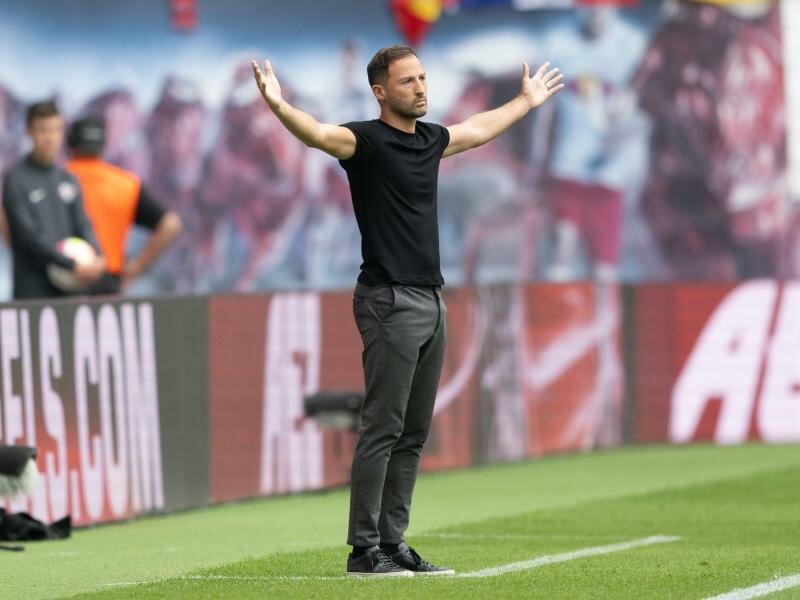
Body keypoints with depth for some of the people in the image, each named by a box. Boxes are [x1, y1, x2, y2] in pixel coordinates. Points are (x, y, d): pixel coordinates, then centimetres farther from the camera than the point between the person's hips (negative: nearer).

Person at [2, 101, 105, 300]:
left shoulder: (69, 180, 15)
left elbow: (82, 225, 10)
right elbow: (29, 235, -11)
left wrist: (97, 258, -12)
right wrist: (73, 266, -17)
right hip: (32, 290, -5)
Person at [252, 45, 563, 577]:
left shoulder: (431, 139, 14)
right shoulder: (367, 140, -9)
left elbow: (480, 129, 36)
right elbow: (317, 133, -29)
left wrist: (527, 101, 50)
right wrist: (278, 105, -49)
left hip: (431, 301, 8)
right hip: (390, 303, -8)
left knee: (413, 435, 9)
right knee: (382, 430, -7)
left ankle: (392, 543, 14)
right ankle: (364, 550, -4)